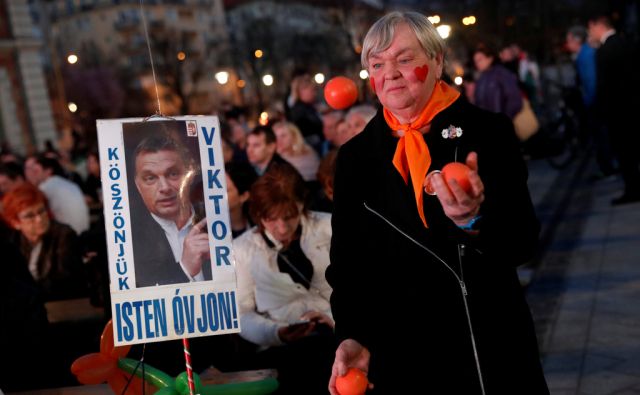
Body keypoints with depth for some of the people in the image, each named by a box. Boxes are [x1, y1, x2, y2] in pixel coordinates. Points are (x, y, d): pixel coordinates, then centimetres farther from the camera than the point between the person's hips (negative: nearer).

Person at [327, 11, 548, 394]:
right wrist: (351, 337, -5)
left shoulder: (488, 132, -5)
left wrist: (474, 219, -28)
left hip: (491, 345, -2)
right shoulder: (355, 156, 3)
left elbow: (524, 243, -9)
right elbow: (346, 261, 8)